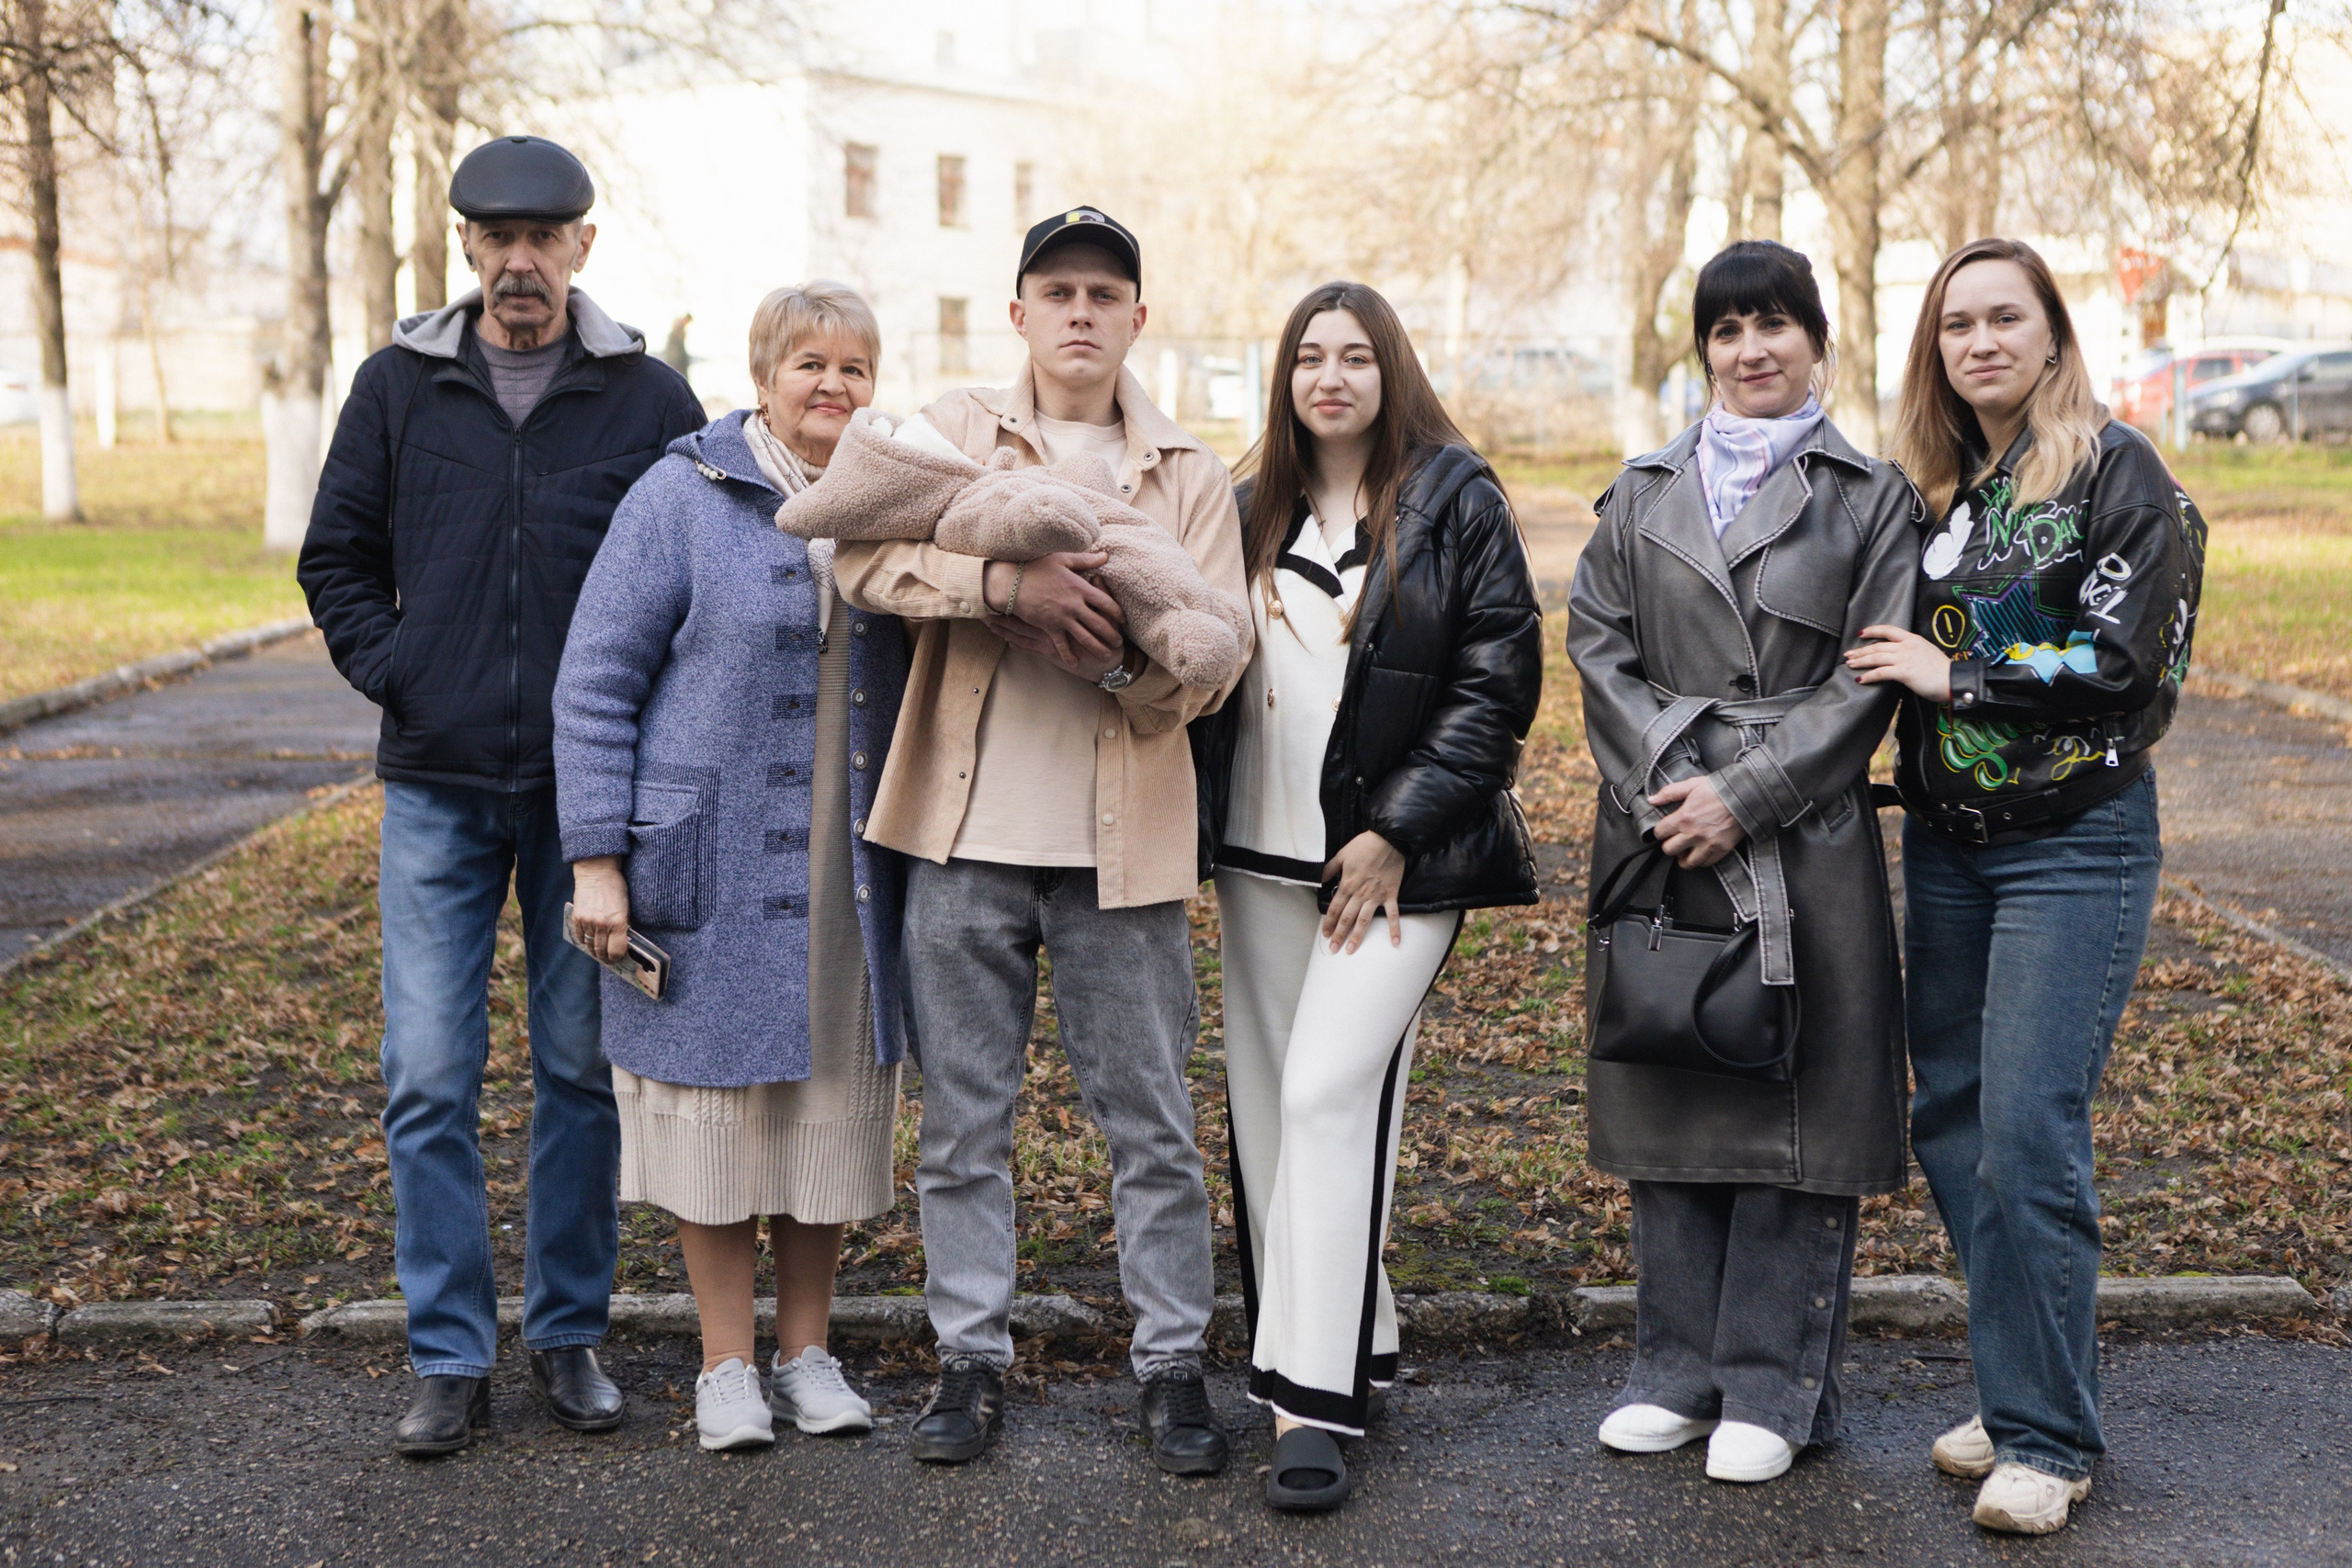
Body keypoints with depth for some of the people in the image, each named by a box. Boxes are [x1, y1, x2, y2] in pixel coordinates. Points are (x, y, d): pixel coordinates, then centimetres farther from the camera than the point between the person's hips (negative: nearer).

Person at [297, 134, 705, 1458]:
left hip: (591, 789, -1)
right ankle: (452, 1357, 10)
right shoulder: (400, 387, 6)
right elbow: (337, 556, 13)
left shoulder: (650, 397, 2)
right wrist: (396, 675, 0)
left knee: (584, 1069, 7)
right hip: (439, 787, 1)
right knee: (431, 1075, -1)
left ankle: (570, 1334, 20)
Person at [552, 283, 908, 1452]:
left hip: (849, 875, 4)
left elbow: (924, 685, 15)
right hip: (713, 869, -4)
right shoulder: (683, 498, -5)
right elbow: (595, 684, -6)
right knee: (716, 1102, 4)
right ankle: (727, 1364, 18)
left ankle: (806, 1353, 25)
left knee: (833, 1104, 9)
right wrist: (596, 858, -12)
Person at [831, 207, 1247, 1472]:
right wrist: (1015, 581, -26)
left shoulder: (1191, 477, 8)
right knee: (963, 1118, 8)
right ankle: (972, 1358, 22)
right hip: (968, 836, 0)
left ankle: (1173, 1365, 19)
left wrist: (1110, 653, -20)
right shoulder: (954, 431, 5)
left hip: (1122, 843, 0)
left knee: (1152, 1120, 6)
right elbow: (861, 556, -12)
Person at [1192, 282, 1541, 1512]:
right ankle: (1351, 1348, 22)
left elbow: (1501, 679, -6)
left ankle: (1314, 1403, -11)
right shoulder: (1256, 510, 13)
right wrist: (1208, 825, 4)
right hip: (1261, 855, 6)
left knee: (1331, 1090, -15)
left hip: (1395, 857, -5)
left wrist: (1396, 832, -10)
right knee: (1265, 1102, 6)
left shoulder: (1456, 504, -1)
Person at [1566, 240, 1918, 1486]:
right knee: (1669, 1098, 9)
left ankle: (1771, 1386, 12)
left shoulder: (1872, 495, 4)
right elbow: (1596, 640, 5)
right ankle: (1679, 1369, 21)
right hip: (1660, 837, 3)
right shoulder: (1643, 494, 13)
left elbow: (1873, 676, -4)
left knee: (1794, 1105, 0)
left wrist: (1743, 796, -13)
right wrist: (1661, 780, -11)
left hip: (1803, 845, -3)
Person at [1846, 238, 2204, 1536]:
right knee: (1948, 1122, 9)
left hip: (2076, 841, -7)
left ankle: (2046, 1440, 1)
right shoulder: (1931, 482, 11)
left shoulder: (2115, 470, -7)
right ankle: (2022, 1390, 24)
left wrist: (1953, 674, -13)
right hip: (1945, 837, 7)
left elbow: (2120, 661, -15)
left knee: (2027, 1134, -10)